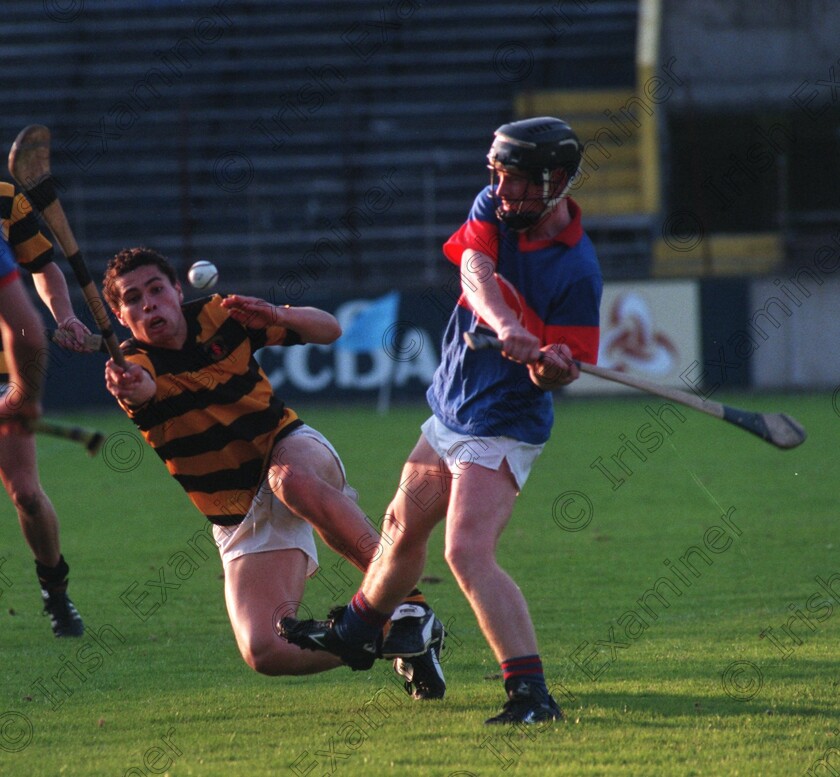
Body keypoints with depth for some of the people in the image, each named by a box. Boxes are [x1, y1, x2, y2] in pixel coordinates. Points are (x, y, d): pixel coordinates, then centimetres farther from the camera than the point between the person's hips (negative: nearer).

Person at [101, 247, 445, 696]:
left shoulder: (219, 316, -4)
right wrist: (131, 388, -62)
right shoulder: (133, 364, -10)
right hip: (242, 520, 1)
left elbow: (329, 330, 2)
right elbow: (141, 387, -37)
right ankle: (380, 638, 4)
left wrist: (279, 316, -20)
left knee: (291, 479, -41)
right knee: (264, 652, -17)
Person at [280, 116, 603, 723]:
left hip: (500, 430, -7)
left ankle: (532, 692, -25)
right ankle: (355, 631, 48)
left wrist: (551, 366, -42)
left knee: (469, 553, -22)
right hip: (448, 410, 7)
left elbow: (556, 376, -18)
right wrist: (505, 326, -41)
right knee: (404, 527, 24)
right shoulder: (495, 206, -4)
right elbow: (475, 270, -23)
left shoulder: (576, 271, -21)